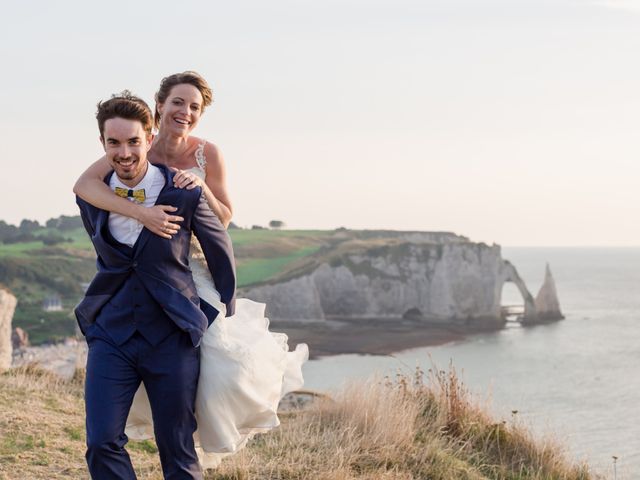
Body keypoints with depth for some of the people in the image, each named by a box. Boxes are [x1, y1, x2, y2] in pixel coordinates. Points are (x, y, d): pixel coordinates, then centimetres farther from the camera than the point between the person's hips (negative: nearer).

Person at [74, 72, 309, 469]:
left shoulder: (208, 154, -7)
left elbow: (224, 219, -1)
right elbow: (83, 185, -27)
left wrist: (202, 188, -22)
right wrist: (142, 212, -39)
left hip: (197, 270, 0)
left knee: (220, 358, -12)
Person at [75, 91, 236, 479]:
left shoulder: (185, 196, -9)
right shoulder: (91, 197, 0)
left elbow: (221, 251, 7)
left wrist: (228, 316, 14)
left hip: (172, 336, -2)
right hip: (111, 334, 2)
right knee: (102, 444, -8)